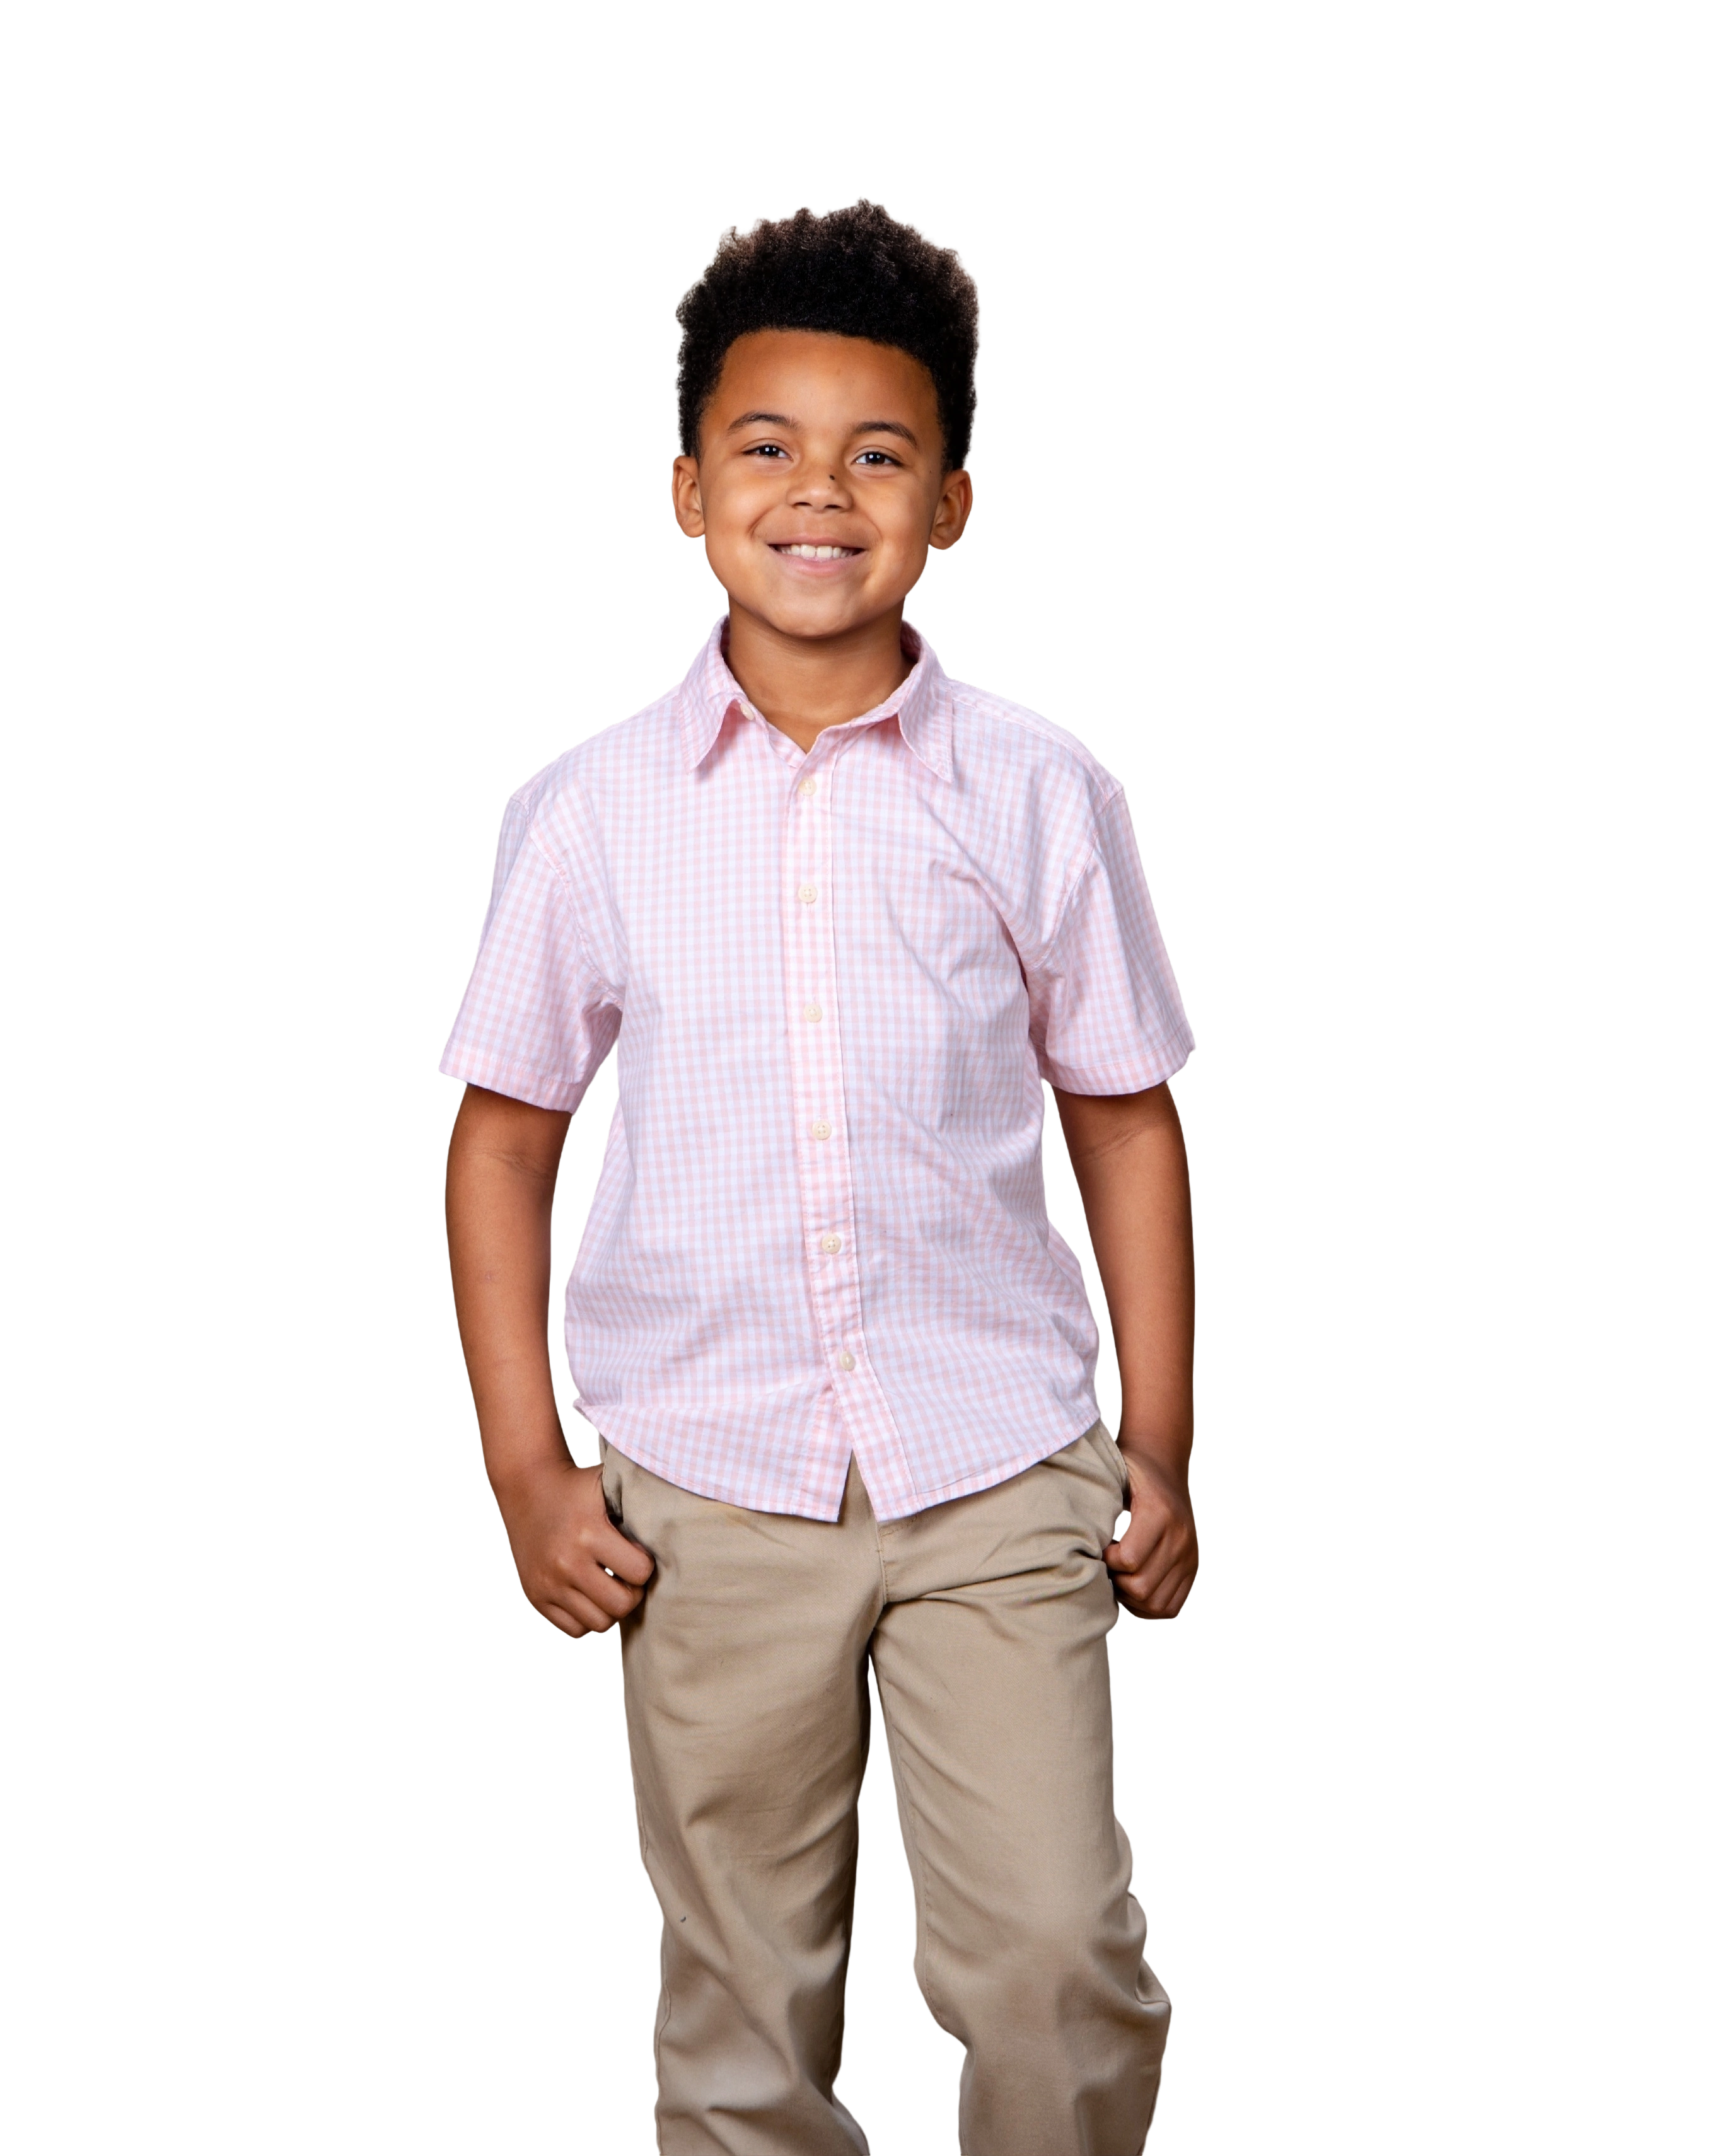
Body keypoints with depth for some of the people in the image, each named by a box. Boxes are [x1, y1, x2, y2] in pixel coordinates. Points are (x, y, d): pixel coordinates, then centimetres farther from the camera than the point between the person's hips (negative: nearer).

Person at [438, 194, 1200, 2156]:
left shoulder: (1039, 794, -1)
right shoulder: (590, 810, -2)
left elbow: (1125, 1119, 6)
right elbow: (503, 1131, 5)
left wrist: (1160, 1444, 5)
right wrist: (525, 1472, 1)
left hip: (999, 1481, 0)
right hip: (704, 1496, 1)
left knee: (1061, 1970, -4)